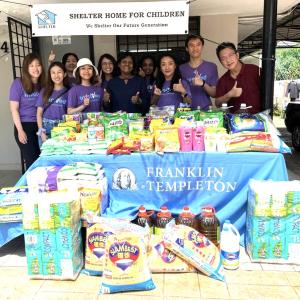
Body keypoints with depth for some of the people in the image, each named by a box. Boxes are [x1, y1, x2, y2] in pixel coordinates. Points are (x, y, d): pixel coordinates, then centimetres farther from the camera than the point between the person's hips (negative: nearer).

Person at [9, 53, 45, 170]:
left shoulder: (43, 84, 6)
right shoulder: (18, 83, -5)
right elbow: (14, 109, -7)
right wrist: (20, 130, -11)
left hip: (41, 126, 3)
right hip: (25, 126, -3)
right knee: (32, 161, -2)